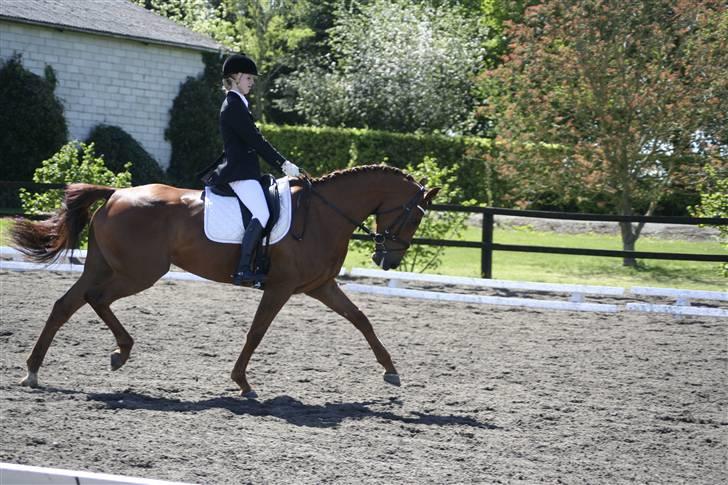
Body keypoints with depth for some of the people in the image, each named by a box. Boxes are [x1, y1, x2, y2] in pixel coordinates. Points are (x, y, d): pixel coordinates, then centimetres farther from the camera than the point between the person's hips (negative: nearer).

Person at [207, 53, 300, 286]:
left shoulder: (238, 104, 21)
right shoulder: (233, 106, -11)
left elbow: (253, 141, 21)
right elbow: (255, 140, -15)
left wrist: (281, 165, 16)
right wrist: (283, 163, -13)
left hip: (246, 169, 11)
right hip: (239, 172, -11)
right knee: (261, 214, -24)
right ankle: (243, 269, -29)